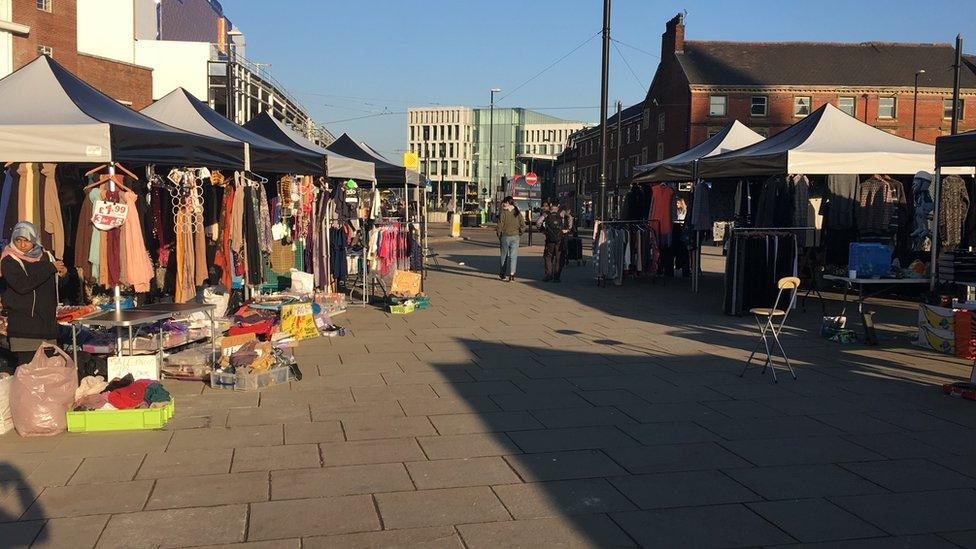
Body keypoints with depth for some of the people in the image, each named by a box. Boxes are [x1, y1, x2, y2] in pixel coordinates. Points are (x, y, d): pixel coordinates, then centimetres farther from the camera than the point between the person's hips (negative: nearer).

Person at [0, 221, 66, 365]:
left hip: (48, 320, 4)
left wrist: (63, 272, 2)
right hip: (23, 326, -4)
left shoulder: (45, 256, 11)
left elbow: (57, 284, 27)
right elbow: (22, 286, -19)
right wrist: (50, 268, -15)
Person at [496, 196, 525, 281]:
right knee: (513, 256, 1)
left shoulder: (504, 213, -8)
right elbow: (523, 225, 2)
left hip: (505, 236, -2)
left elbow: (500, 225, -9)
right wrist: (519, 234, 12)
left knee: (504, 255, 11)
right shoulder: (517, 213, 3)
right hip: (515, 237, 2)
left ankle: (503, 274, 21)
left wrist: (499, 235, 4)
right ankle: (512, 273, -12)